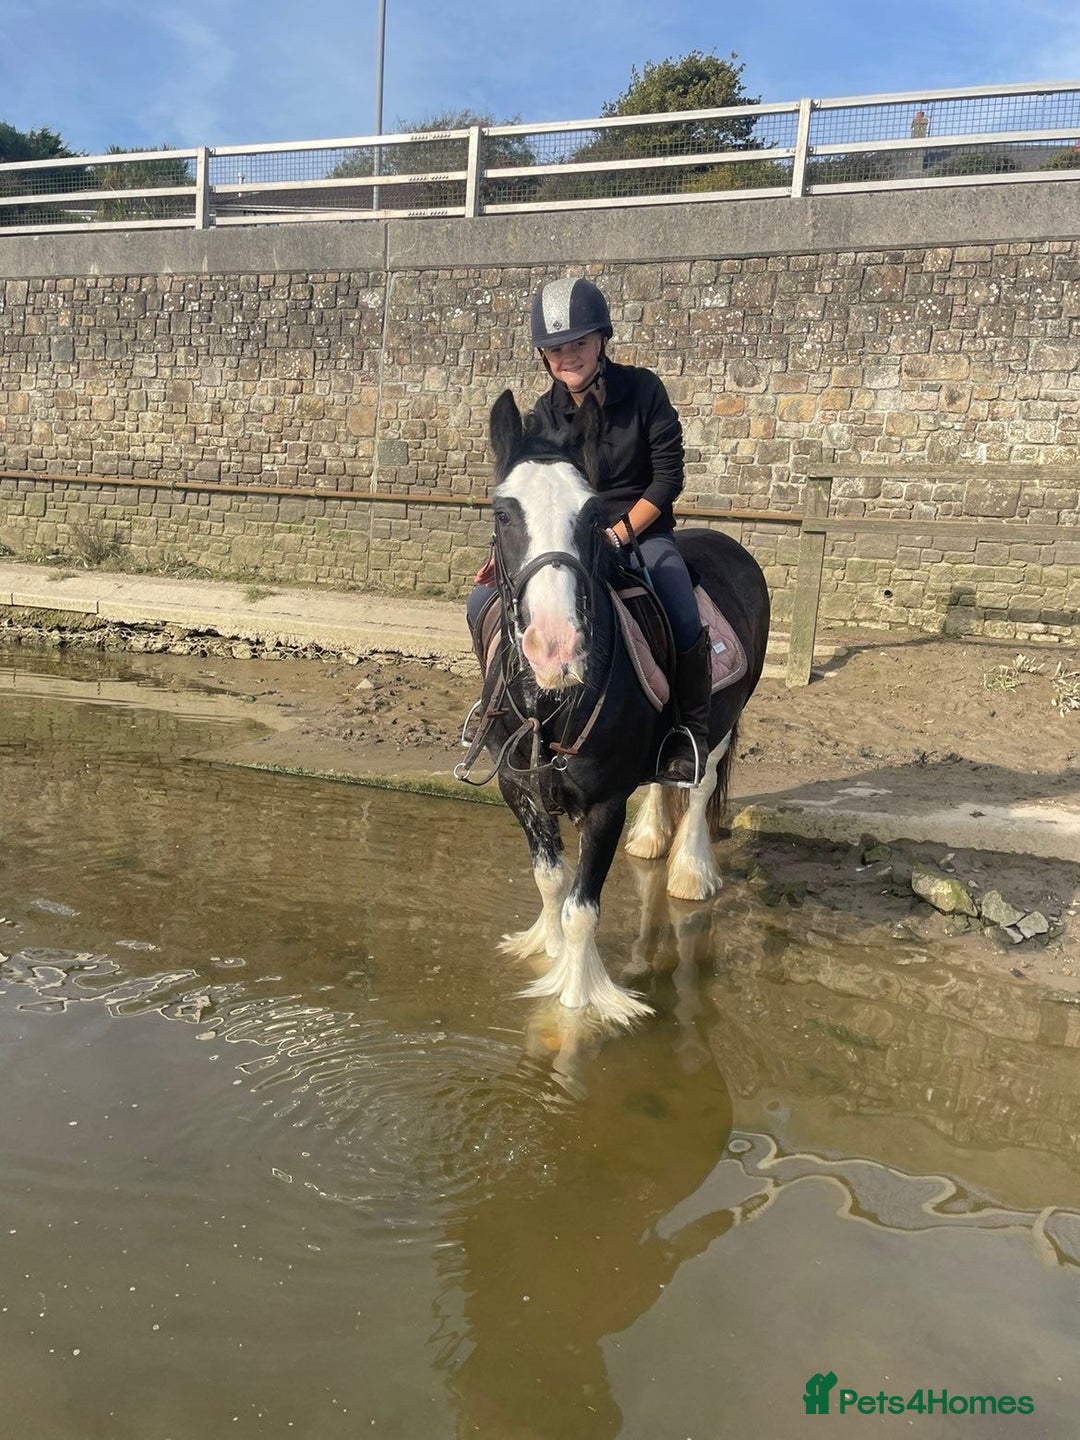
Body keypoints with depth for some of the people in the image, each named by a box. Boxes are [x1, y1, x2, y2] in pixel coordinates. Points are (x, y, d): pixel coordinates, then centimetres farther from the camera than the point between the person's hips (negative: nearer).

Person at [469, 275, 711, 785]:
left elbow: (668, 476, -9)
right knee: (483, 605, -12)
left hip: (643, 533, -3)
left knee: (685, 624, -29)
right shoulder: (545, 414, 0)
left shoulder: (643, 390, -8)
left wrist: (616, 536, -17)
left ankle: (692, 733, -3)